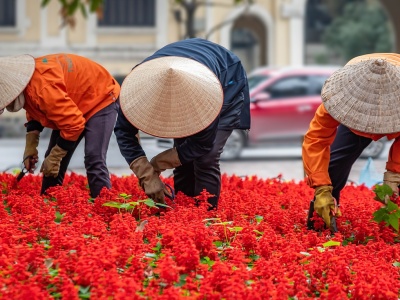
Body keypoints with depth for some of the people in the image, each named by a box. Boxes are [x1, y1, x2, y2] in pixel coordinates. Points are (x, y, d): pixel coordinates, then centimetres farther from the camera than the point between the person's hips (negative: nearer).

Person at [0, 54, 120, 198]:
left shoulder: (43, 89, -41)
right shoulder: (25, 84, -12)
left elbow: (73, 124, -36)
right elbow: (35, 113, 8)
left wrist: (54, 157, -24)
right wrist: (30, 146, -5)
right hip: (70, 108, 9)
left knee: (94, 161, -24)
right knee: (52, 164, 9)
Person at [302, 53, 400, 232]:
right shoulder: (344, 91, -43)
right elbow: (315, 140, -39)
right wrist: (322, 189, -46)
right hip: (356, 122, 1)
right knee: (334, 163, -14)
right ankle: (322, 219, 3)